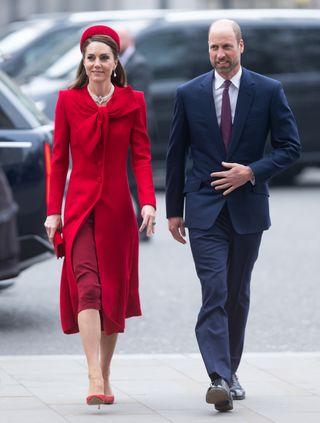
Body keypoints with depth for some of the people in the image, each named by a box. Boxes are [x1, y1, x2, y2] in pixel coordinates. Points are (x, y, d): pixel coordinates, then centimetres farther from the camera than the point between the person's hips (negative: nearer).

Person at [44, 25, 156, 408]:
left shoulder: (132, 102, 4)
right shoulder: (68, 101, 2)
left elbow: (141, 156, 1)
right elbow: (59, 159, 5)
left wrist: (148, 202, -13)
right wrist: (53, 210, 1)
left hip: (117, 207, 2)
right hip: (80, 207, -1)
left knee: (114, 290, 7)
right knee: (87, 285, -17)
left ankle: (105, 378, 21)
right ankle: (95, 379, -24)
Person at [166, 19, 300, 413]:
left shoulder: (269, 91, -1)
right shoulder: (189, 94, 1)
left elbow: (290, 146, 1)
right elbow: (176, 154, 7)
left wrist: (253, 172, -14)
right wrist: (174, 210, 7)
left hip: (247, 207, 1)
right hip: (205, 209, -1)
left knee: (238, 295, 13)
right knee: (214, 293, -13)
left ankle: (230, 371, 27)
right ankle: (219, 379, -21)